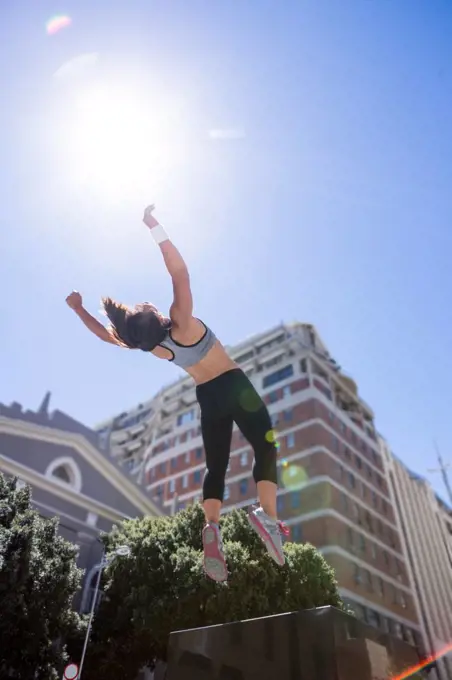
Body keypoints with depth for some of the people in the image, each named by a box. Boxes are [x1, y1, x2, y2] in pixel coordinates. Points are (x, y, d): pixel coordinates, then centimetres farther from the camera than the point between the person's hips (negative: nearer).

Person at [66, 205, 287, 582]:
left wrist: (79, 309, 19)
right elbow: (180, 273, -25)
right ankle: (267, 514, -18)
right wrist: (156, 228, -24)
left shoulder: (150, 347, -6)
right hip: (235, 386, -4)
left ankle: (212, 526, -5)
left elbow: (107, 335, 9)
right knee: (265, 447, -1)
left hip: (208, 399, 4)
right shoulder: (180, 323, -19)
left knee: (215, 466, 11)